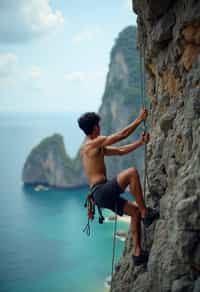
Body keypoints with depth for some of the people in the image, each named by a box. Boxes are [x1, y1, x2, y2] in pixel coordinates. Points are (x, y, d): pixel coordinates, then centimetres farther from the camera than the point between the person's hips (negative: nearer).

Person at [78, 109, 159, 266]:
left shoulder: (96, 147, 20)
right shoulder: (94, 142, -10)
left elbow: (120, 151, 24)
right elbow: (123, 134, -10)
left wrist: (140, 142, 20)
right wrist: (139, 119, -1)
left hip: (104, 194, 10)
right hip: (101, 192, -10)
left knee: (135, 211, 9)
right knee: (132, 172, -24)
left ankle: (137, 252, 11)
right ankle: (146, 214, -15)